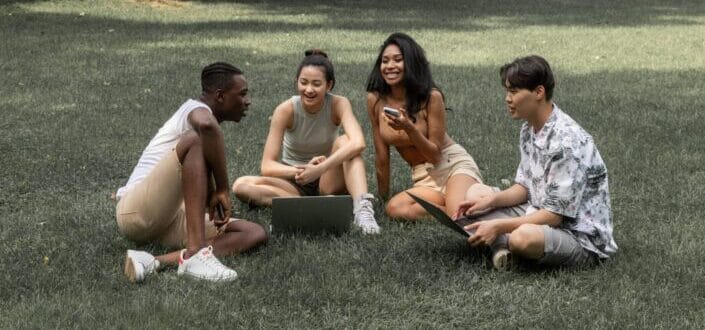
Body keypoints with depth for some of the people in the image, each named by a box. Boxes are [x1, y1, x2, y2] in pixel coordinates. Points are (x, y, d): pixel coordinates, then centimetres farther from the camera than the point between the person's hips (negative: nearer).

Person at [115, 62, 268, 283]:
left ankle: (158, 261, -23)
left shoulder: (199, 114, 21)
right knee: (195, 140, -29)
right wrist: (223, 190, -25)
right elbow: (207, 125, -33)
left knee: (255, 234, -5)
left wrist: (215, 200, 1)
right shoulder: (195, 109, -6)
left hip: (169, 220, 9)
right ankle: (196, 253, -38)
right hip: (136, 212, -9)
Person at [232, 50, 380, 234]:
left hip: (327, 180, 0)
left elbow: (358, 143, -35)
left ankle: (362, 206, -41)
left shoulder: (338, 105, -16)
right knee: (241, 186, -27)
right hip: (294, 182, 1)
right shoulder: (286, 110, -16)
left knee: (344, 142, -27)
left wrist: (319, 169, -43)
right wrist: (302, 170, -38)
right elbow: (267, 166, -21)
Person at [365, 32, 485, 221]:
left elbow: (435, 155, -11)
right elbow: (381, 155, 4)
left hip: (453, 165, -5)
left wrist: (409, 128, -26)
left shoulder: (431, 97, -14)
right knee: (395, 209, -30)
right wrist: (383, 196, 8)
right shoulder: (375, 100, -4)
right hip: (423, 178, 5)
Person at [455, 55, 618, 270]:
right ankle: (503, 246, -15)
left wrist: (499, 226, -23)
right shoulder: (529, 129, 5)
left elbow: (556, 214, -24)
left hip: (582, 237, -10)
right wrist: (490, 200, -6)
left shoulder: (567, 141, -24)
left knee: (524, 237, -40)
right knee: (474, 195, 9)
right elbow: (525, 188, 12)